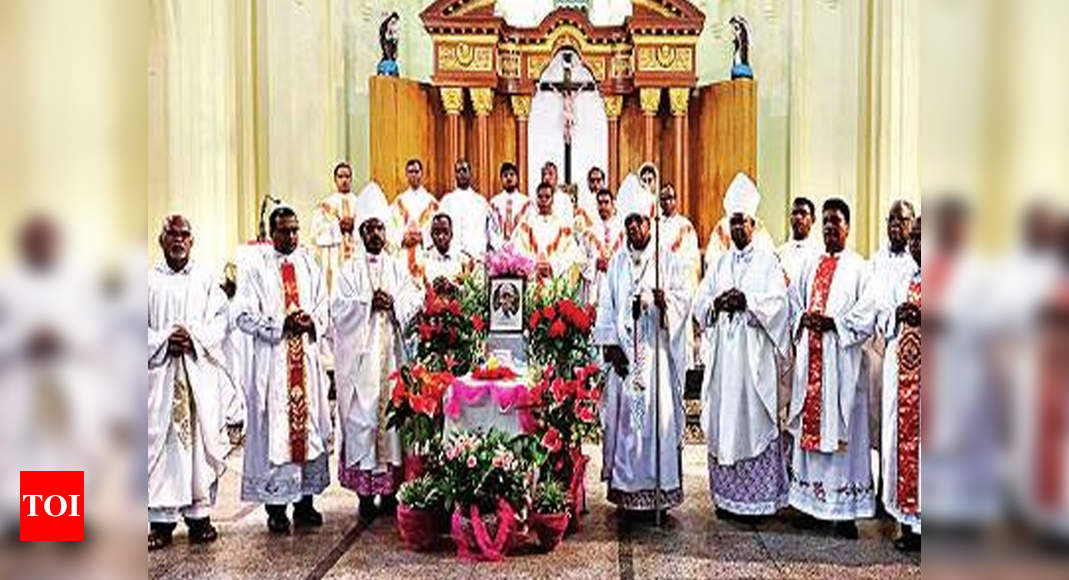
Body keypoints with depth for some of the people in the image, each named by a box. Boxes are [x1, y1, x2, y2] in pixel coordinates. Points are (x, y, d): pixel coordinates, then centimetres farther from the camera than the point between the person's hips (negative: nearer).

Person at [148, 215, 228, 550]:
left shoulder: (205, 280, 10)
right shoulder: (149, 281, 8)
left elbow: (220, 320, 4)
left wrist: (194, 338, -12)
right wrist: (164, 341, -12)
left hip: (200, 371, 0)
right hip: (161, 372, 0)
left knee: (201, 436, 1)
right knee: (161, 440, -1)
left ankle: (200, 513, 10)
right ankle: (162, 519, 6)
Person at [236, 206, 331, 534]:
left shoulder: (310, 266, 11)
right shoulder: (258, 268, 0)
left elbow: (324, 311, 11)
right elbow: (246, 317, -6)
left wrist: (312, 323, -10)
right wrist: (283, 324, -17)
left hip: (307, 359, 4)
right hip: (272, 360, -3)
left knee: (309, 425, 6)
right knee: (273, 429, -2)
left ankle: (305, 500, 17)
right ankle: (275, 505, 8)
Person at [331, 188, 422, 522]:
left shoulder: (398, 268, 14)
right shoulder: (350, 270, 8)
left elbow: (416, 301, 3)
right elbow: (338, 307, -4)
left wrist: (393, 303, -13)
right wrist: (369, 302, -14)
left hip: (392, 355, 2)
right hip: (360, 356, -2)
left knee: (393, 410, 1)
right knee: (361, 416, -4)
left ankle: (389, 490, 9)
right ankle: (365, 491, 3)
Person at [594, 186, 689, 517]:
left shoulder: (667, 261, 6)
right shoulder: (617, 263, 13)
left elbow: (683, 299, -1)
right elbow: (606, 307, 9)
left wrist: (663, 300, -23)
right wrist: (611, 346, -3)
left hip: (656, 353, -2)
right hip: (624, 353, 2)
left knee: (658, 413, -5)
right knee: (623, 415, 1)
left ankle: (658, 488, 2)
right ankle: (625, 488, 8)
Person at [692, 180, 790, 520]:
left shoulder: (768, 262, 4)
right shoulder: (720, 264, 17)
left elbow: (778, 303, -7)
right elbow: (699, 304, 11)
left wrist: (745, 300, -17)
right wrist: (718, 303, -8)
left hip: (754, 354, -4)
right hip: (723, 352, 4)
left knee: (755, 420, -3)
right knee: (723, 421, 4)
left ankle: (758, 498, 4)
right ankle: (726, 495, 13)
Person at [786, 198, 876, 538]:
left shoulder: (858, 268, 1)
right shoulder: (810, 266, 16)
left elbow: (866, 317, -6)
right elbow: (794, 303, 17)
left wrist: (831, 323, -16)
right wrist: (804, 320, -3)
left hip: (841, 360, -5)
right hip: (810, 358, 5)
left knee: (840, 430, -4)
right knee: (808, 424, 6)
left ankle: (845, 509, 1)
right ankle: (809, 499, 15)